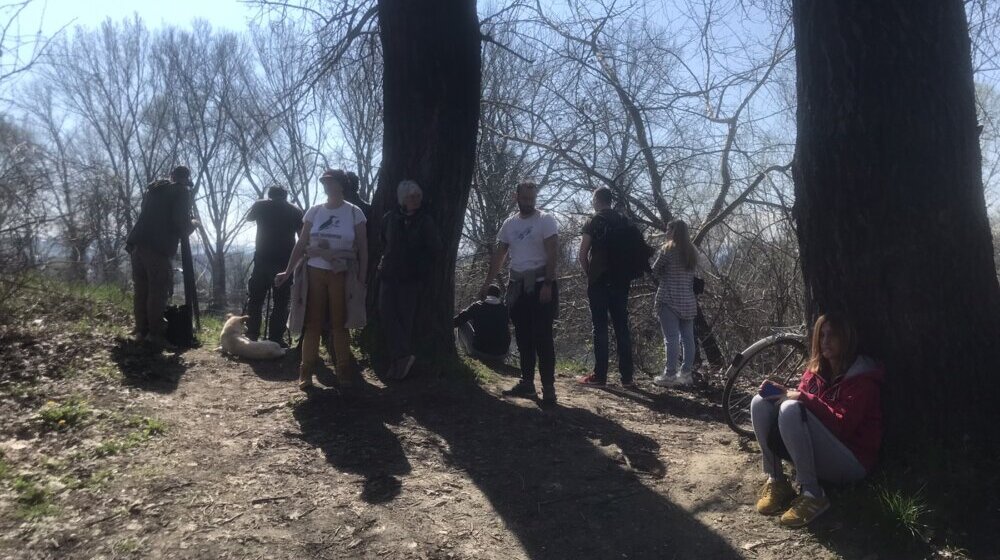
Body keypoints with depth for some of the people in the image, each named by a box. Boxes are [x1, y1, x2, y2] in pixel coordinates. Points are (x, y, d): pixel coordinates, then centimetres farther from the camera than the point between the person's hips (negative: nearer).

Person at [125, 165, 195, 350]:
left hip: (137, 243, 7)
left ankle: (141, 331, 9)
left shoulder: (153, 189, 23)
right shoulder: (181, 192, 2)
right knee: (158, 291, -7)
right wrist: (191, 225, 12)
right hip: (158, 247, -7)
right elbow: (182, 222, -8)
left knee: (141, 289, 9)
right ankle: (155, 334, -10)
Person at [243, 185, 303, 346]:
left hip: (262, 260, 0)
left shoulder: (261, 205, 6)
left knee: (255, 300, 10)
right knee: (281, 302, 5)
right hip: (286, 262, 0)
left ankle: (251, 337, 9)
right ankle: (276, 339, 2)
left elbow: (248, 218, 26)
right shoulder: (295, 211, 5)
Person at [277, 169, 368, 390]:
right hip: (315, 272, 2)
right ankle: (306, 370, 6)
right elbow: (301, 245, 8)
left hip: (342, 275, -2)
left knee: (340, 323, 1)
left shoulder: (354, 213, 0)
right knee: (312, 322, 2)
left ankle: (344, 370, 8)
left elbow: (363, 249, 1)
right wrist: (288, 271, 1)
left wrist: (362, 279, -4)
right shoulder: (314, 211, 7)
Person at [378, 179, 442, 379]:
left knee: (405, 318, -2)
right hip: (389, 275, 3)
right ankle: (403, 356, -7)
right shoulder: (390, 218, 6)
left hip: (411, 278, -3)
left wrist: (422, 270, 1)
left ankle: (398, 361, 2)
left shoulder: (425, 221, -1)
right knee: (387, 313, -9)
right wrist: (385, 262, 15)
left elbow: (434, 250, 1)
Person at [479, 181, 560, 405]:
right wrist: (487, 283, 11)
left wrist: (547, 285, -21)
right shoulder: (509, 224, 10)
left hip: (540, 284, -6)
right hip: (517, 286, 6)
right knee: (523, 337, 9)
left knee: (542, 337, -8)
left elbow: (552, 254, -13)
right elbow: (499, 256, 15)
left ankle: (548, 387, -3)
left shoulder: (545, 220, -6)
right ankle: (527, 382, 18)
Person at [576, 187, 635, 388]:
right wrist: (626, 273, 14)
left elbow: (583, 253, -7)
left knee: (600, 327, -2)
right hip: (620, 281, 4)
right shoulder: (624, 221, 10)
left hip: (599, 281, -4)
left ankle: (600, 375, -2)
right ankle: (626, 376, 4)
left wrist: (588, 272, 6)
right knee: (622, 327, 5)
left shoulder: (593, 222, -3)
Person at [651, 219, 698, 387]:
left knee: (671, 338, -6)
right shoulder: (691, 252, 12)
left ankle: (670, 375, -6)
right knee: (688, 338, 7)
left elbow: (655, 271, 0)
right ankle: (686, 373, 11)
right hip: (688, 300, 6)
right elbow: (692, 276, 15)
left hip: (669, 299, -6)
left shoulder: (667, 249, -6)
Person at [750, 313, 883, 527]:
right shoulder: (816, 369, 9)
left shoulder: (862, 378, -12)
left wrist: (803, 398, -22)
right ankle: (775, 482, -9)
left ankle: (812, 495, -25)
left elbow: (843, 425, -22)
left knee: (791, 410, -31)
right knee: (761, 403, -10)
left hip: (852, 460, -7)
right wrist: (780, 392, -14)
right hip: (817, 454, 7)